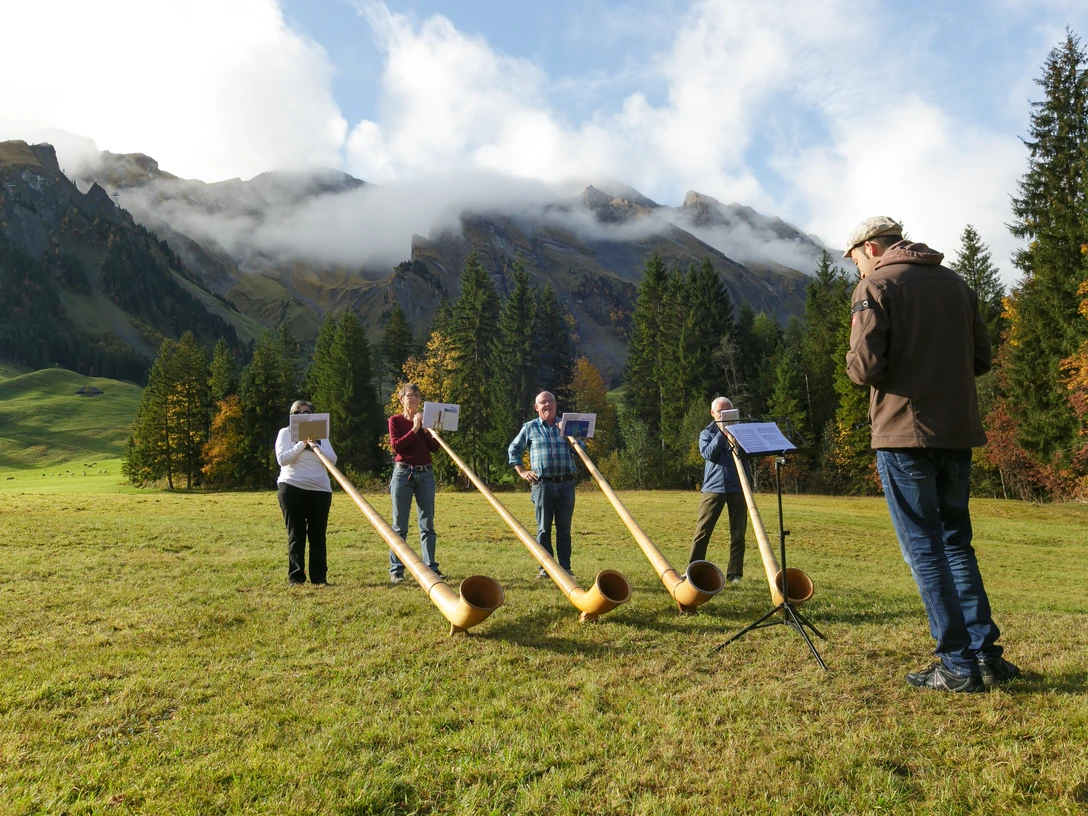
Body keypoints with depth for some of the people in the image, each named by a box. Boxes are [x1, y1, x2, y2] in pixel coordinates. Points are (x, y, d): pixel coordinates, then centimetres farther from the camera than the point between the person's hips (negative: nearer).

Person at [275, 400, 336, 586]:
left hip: (320, 490, 2)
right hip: (292, 488, -2)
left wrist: (314, 445, -10)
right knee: (296, 535, 1)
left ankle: (319, 577, 6)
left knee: (318, 535, 2)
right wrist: (302, 443, -12)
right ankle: (296, 577, 7)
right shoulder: (285, 433, 8)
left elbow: (332, 459, 2)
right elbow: (282, 459, -7)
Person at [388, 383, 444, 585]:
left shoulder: (425, 419, 12)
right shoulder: (395, 420, 3)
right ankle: (396, 570, 3)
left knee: (427, 524, 5)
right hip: (403, 473, -3)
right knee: (400, 525, -2)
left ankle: (431, 567, 11)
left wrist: (426, 429, -9)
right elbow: (396, 446, -11)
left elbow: (435, 447, 3)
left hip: (426, 474, 3)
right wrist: (414, 429, -14)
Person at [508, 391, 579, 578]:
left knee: (564, 528, 5)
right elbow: (513, 450, 14)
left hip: (566, 484, 2)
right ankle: (545, 568, 10)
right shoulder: (529, 427, 7)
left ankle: (565, 567, 12)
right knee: (544, 528, 2)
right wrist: (522, 472, 3)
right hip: (542, 484, -1)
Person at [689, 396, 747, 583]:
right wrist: (721, 433, -11)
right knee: (702, 531, -3)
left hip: (737, 486, 2)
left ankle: (734, 574, 9)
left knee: (738, 533, 2)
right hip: (713, 486, -1)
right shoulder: (707, 433, 10)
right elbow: (708, 454, -8)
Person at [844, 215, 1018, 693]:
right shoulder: (955, 283, 15)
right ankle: (986, 655, 17)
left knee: (924, 549, 1)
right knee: (956, 540, 17)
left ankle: (959, 666, 5)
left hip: (904, 433, -6)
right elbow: (980, 359, 15)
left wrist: (854, 365, 6)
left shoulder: (875, 285, -6)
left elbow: (866, 366, -15)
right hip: (957, 431, 7)